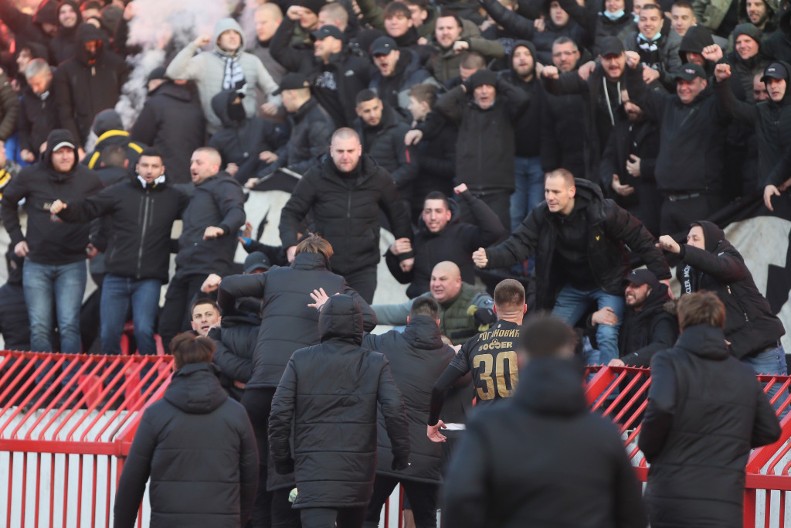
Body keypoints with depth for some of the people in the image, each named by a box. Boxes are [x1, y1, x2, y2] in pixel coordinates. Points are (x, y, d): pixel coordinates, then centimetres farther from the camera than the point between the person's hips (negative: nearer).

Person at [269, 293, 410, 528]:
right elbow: (394, 411, -8)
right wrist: (401, 455, 4)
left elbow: (279, 414, -3)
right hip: (359, 469, 2)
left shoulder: (300, 360, 0)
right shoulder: (375, 363, 1)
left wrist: (282, 460, 9)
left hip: (313, 469, -2)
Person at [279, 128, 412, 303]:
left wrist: (406, 253, 12)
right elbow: (291, 213, -1)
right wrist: (291, 245, -18)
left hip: (363, 269, 1)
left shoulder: (378, 177, 1)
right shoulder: (316, 177, -3)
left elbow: (398, 215, 12)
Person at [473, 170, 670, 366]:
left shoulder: (604, 211, -26)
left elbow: (640, 239, -17)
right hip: (571, 287, 5)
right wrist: (490, 257, -44)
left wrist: (661, 275, -15)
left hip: (608, 284, -5)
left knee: (606, 335, -19)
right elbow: (519, 244, -24)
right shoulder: (540, 216, -15)